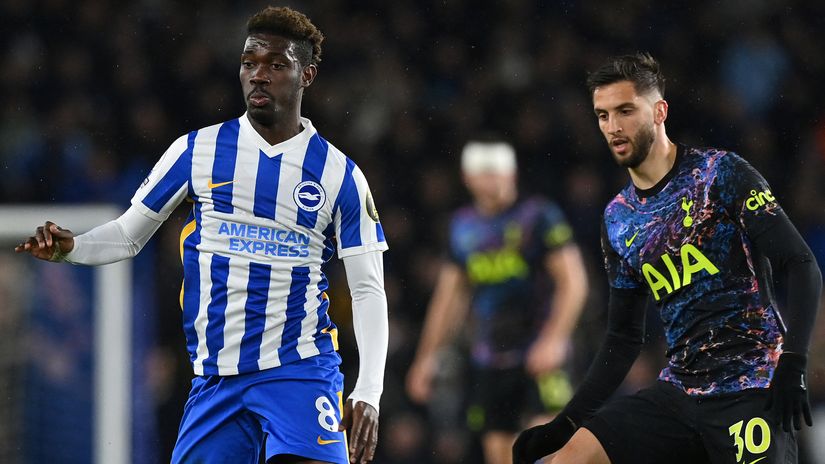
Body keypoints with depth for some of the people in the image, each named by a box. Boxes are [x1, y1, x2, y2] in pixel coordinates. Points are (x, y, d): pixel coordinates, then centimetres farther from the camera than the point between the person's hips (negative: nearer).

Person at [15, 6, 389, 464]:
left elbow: (368, 290, 3)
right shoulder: (198, 151, 6)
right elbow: (128, 234, 13)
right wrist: (68, 247, -9)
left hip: (300, 370, -2)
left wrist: (368, 393, -9)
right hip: (215, 376, 2)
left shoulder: (339, 175, 3)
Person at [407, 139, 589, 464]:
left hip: (539, 356, -5)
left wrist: (554, 340, -18)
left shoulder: (539, 216, -4)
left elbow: (573, 282, -7)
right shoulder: (463, 226, 11)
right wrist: (427, 356, 18)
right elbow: (450, 295, 20)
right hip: (489, 361, 5)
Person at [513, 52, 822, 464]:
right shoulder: (618, 220, 13)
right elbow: (623, 338, 19)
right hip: (679, 393, 5)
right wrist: (565, 424, 11)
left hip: (751, 390, -5)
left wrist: (792, 364, -18)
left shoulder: (720, 173, -3)